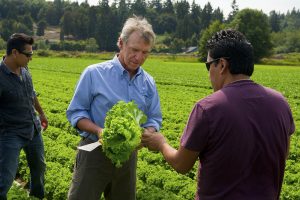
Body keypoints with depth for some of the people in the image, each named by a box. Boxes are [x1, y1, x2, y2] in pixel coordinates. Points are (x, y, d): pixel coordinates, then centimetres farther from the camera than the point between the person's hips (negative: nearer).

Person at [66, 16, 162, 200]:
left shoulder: (148, 83, 3)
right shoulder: (94, 73, -10)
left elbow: (155, 119, 7)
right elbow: (75, 112, -6)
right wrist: (98, 131, -23)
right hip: (95, 152, -4)